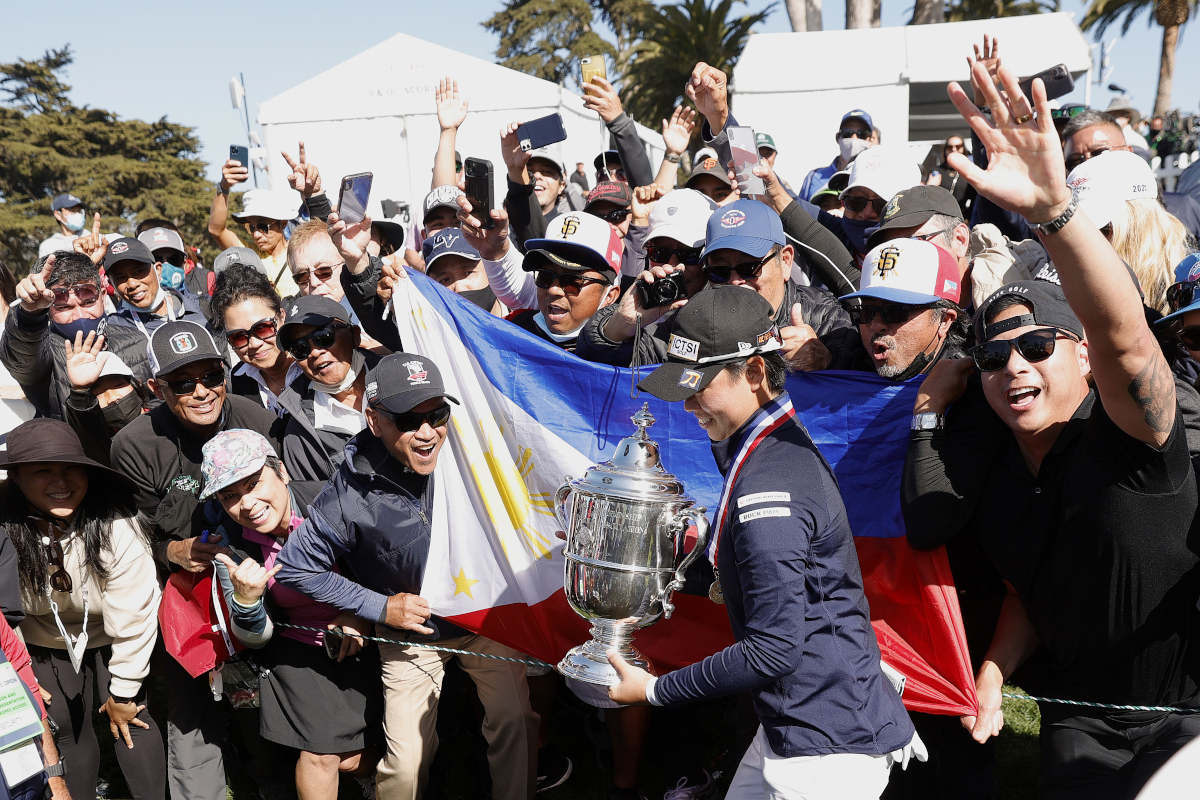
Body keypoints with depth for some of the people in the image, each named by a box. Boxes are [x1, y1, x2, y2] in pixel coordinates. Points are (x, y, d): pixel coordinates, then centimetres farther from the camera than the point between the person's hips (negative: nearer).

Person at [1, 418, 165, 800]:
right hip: (44, 643, 2)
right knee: (67, 729, 9)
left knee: (131, 724, -3)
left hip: (111, 639, -2)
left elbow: (132, 621, -23)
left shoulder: (117, 526, -33)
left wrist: (123, 693, -13)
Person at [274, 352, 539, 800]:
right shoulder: (350, 498, -25)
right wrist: (378, 607, -14)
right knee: (406, 764, 2)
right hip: (410, 634, -2)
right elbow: (294, 566, -12)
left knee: (517, 720, -3)